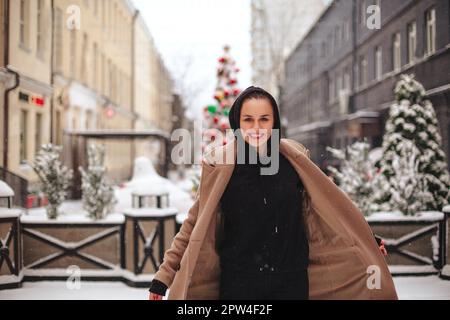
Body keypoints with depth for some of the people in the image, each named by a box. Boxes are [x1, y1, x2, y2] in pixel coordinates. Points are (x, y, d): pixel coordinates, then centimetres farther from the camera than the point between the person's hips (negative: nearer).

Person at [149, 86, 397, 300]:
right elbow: (195, 225, -3)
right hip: (238, 283, -1)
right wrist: (164, 276, -7)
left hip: (291, 282, 2)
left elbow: (316, 211, 11)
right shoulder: (219, 165, -6)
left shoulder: (295, 160, -1)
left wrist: (365, 241, 13)